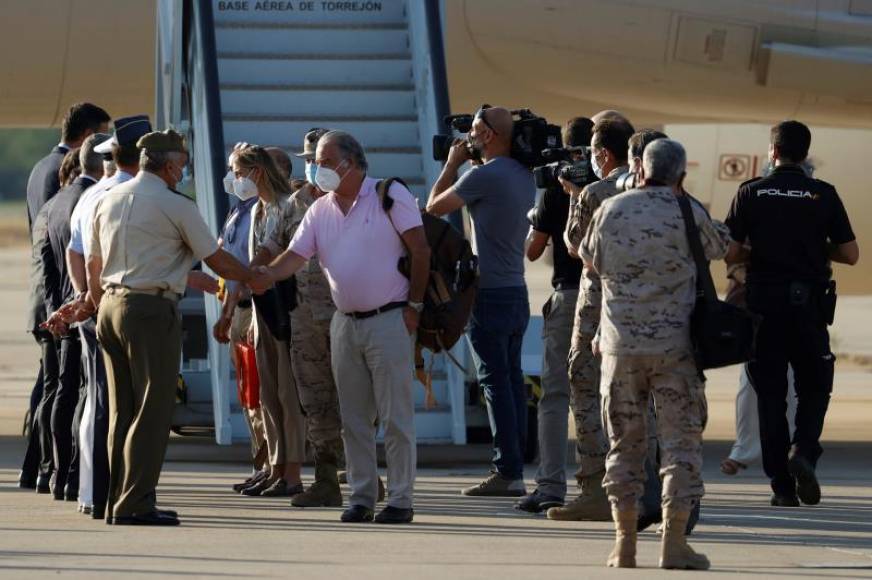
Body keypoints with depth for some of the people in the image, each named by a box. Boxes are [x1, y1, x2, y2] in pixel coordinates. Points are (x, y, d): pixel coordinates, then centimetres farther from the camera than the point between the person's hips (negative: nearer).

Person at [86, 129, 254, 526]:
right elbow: (216, 260, -1)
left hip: (111, 305, 8)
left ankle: (117, 501, 13)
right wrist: (253, 278, 15)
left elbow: (93, 265, 19)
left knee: (122, 410, 12)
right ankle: (135, 504, -10)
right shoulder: (176, 206, -7)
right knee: (153, 409, -5)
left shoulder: (108, 202, 13)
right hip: (152, 310, -7)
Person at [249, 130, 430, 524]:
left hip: (389, 319, -6)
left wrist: (414, 305, -9)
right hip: (345, 324, 6)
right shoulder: (320, 211, 10)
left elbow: (421, 250, -6)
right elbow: (296, 256, 2)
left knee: (395, 416, -5)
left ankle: (400, 499, -2)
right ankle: (361, 498, 13)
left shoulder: (390, 196, -5)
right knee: (354, 419, 7)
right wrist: (264, 276, -18)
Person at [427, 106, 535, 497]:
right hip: (517, 290, 8)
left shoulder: (483, 175, -15)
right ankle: (513, 468, 10)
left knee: (495, 382, -7)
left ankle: (507, 472, -9)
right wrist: (474, 161, 18)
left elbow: (435, 206, -4)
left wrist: (453, 163, 8)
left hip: (489, 294, -8)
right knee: (512, 380, 9)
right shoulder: (524, 175, 10)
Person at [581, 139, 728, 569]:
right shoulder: (687, 213, -5)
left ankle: (624, 543, 8)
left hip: (620, 344, 2)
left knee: (624, 442, 9)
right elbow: (719, 248, 14)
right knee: (681, 440, 2)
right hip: (674, 345, -2)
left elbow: (590, 260, 17)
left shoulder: (611, 210, 2)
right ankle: (673, 543, -4)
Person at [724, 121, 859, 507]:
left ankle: (782, 485, 5)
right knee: (813, 388, 12)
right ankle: (804, 451, -14)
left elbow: (730, 254, -4)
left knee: (770, 395, 7)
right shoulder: (823, 195, -1)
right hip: (808, 305, 0)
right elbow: (850, 254, 0)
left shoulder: (750, 193, -1)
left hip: (763, 304, 0)